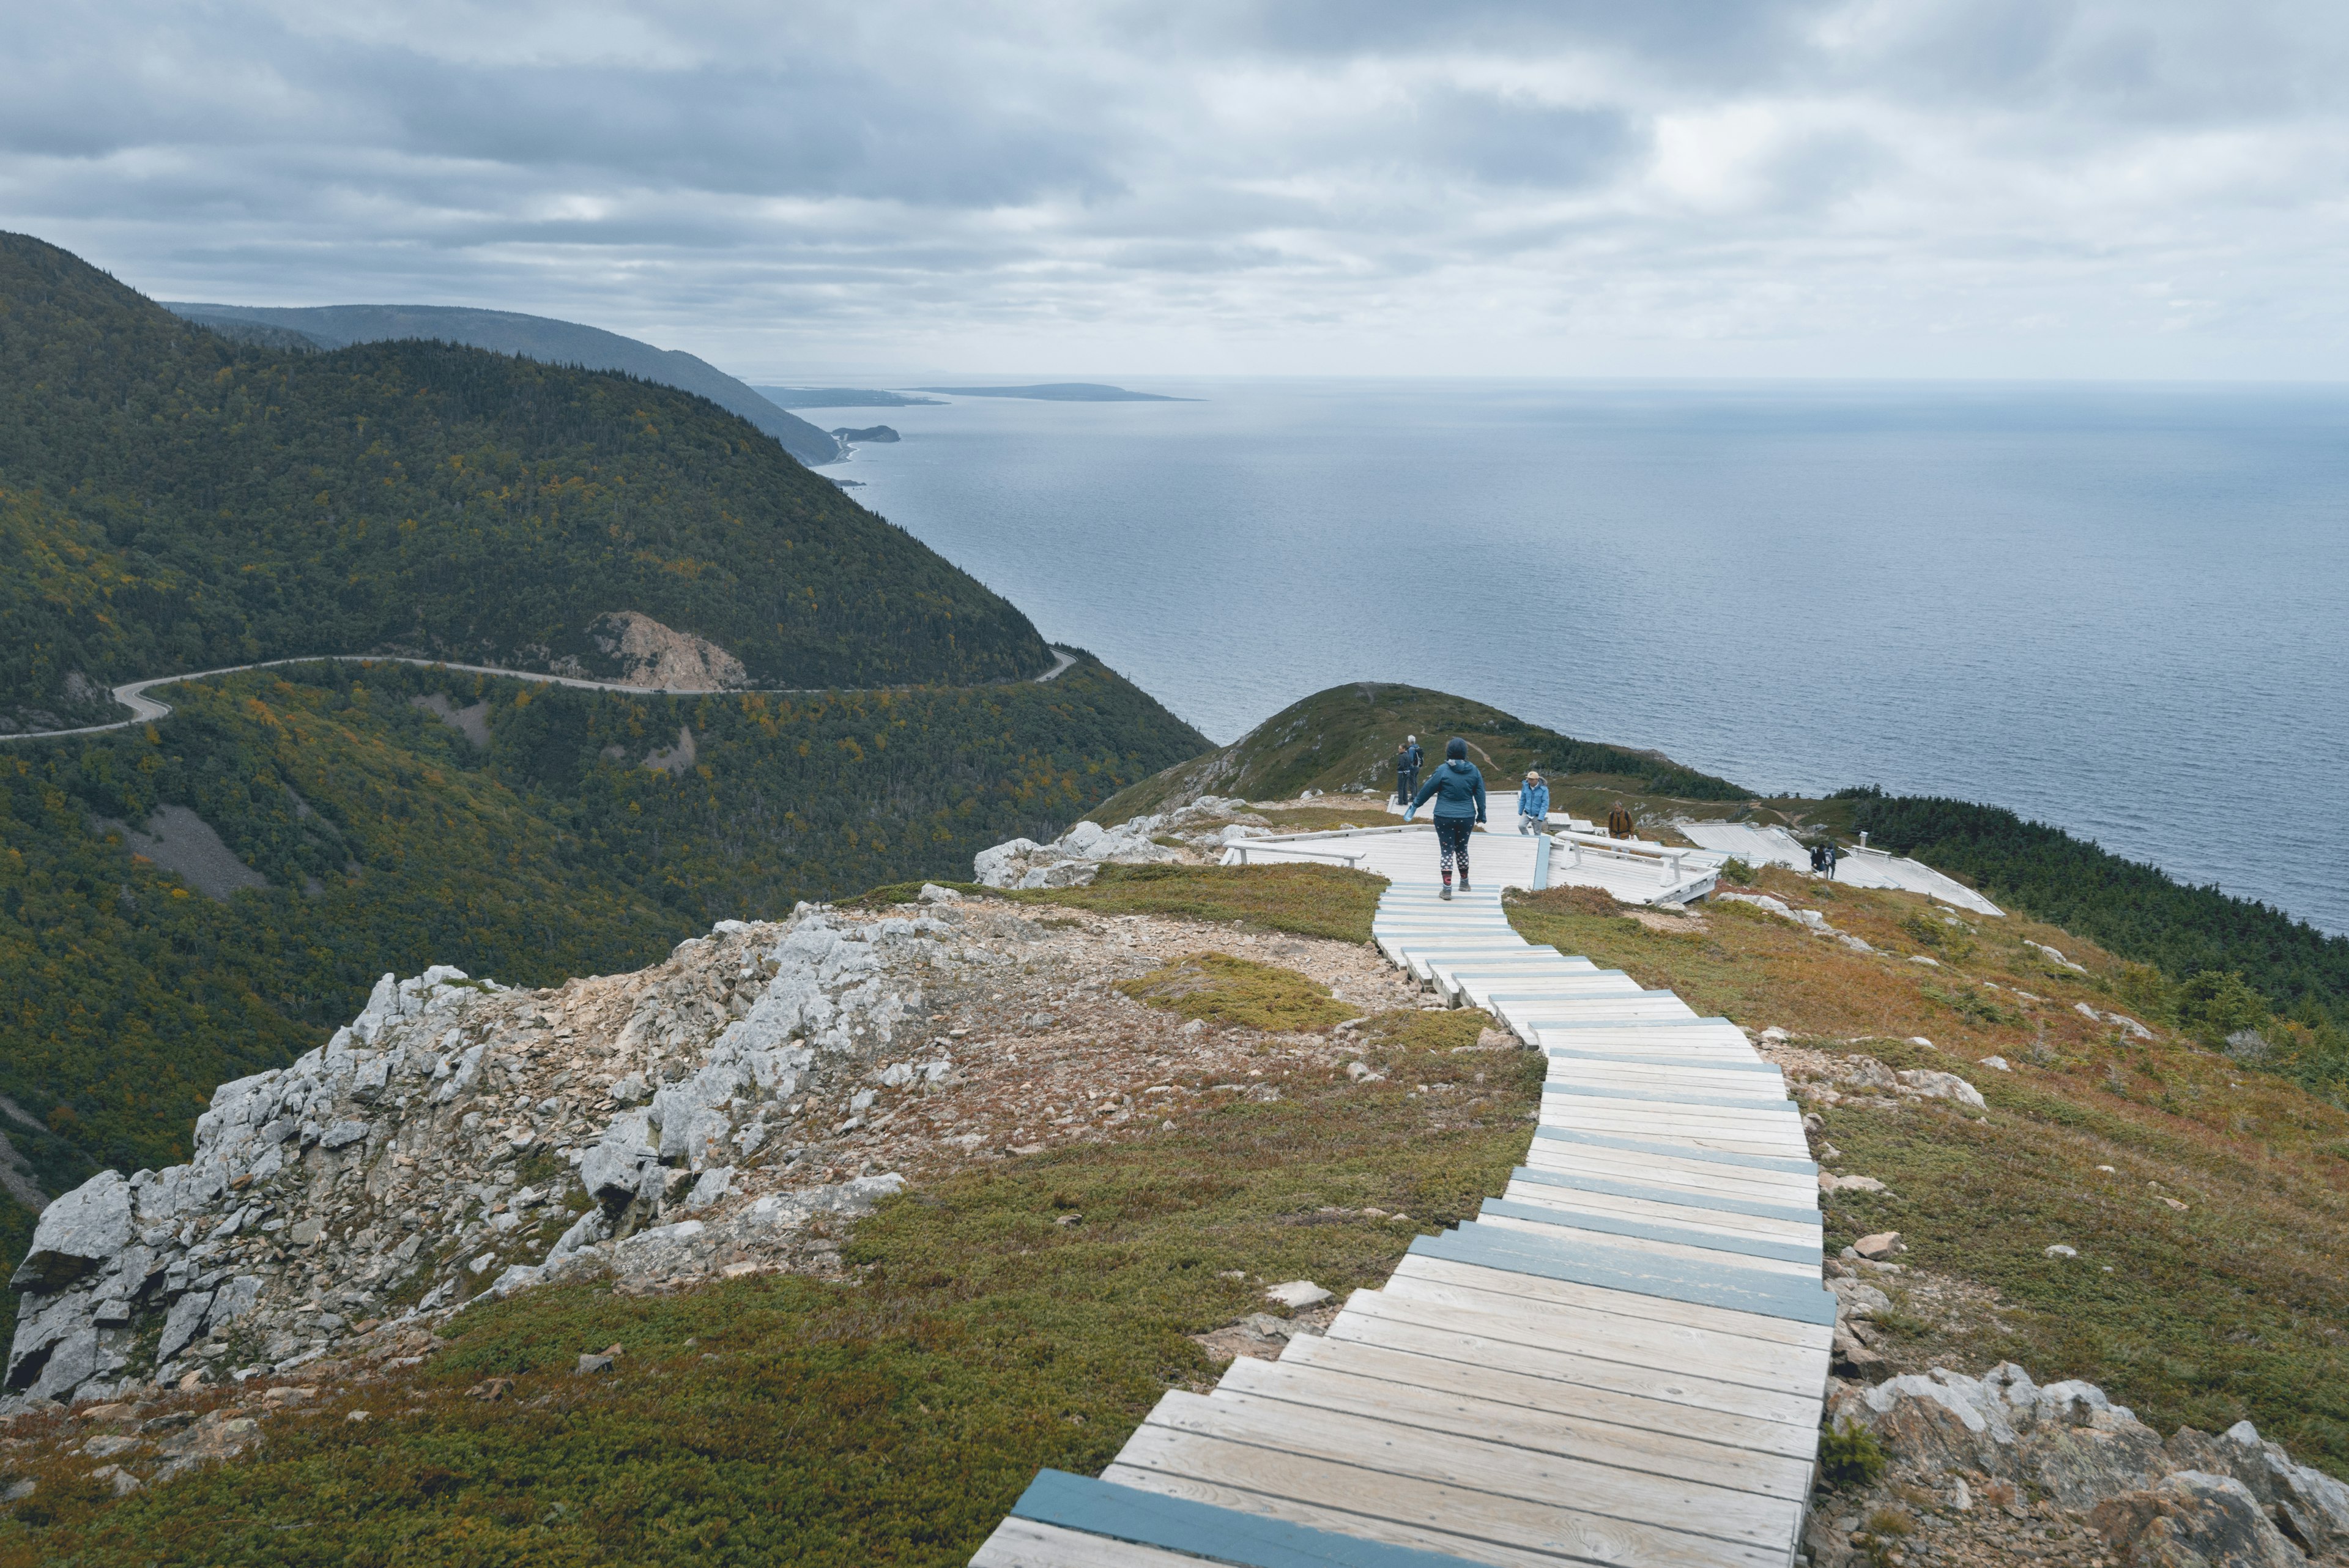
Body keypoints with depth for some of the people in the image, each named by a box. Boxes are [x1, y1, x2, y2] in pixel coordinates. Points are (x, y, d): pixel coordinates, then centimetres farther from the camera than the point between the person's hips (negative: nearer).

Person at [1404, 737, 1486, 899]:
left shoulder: (1443, 770, -12)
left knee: (1446, 851, 1)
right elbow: (1480, 794, 5)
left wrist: (1415, 804, 9)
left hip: (1445, 818, -3)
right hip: (1467, 818, 3)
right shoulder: (1473, 770, 0)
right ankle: (1464, 882, 34)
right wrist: (1481, 815, 15)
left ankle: (1447, 889, -2)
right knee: (1462, 849, 20)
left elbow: (1428, 789, -5)